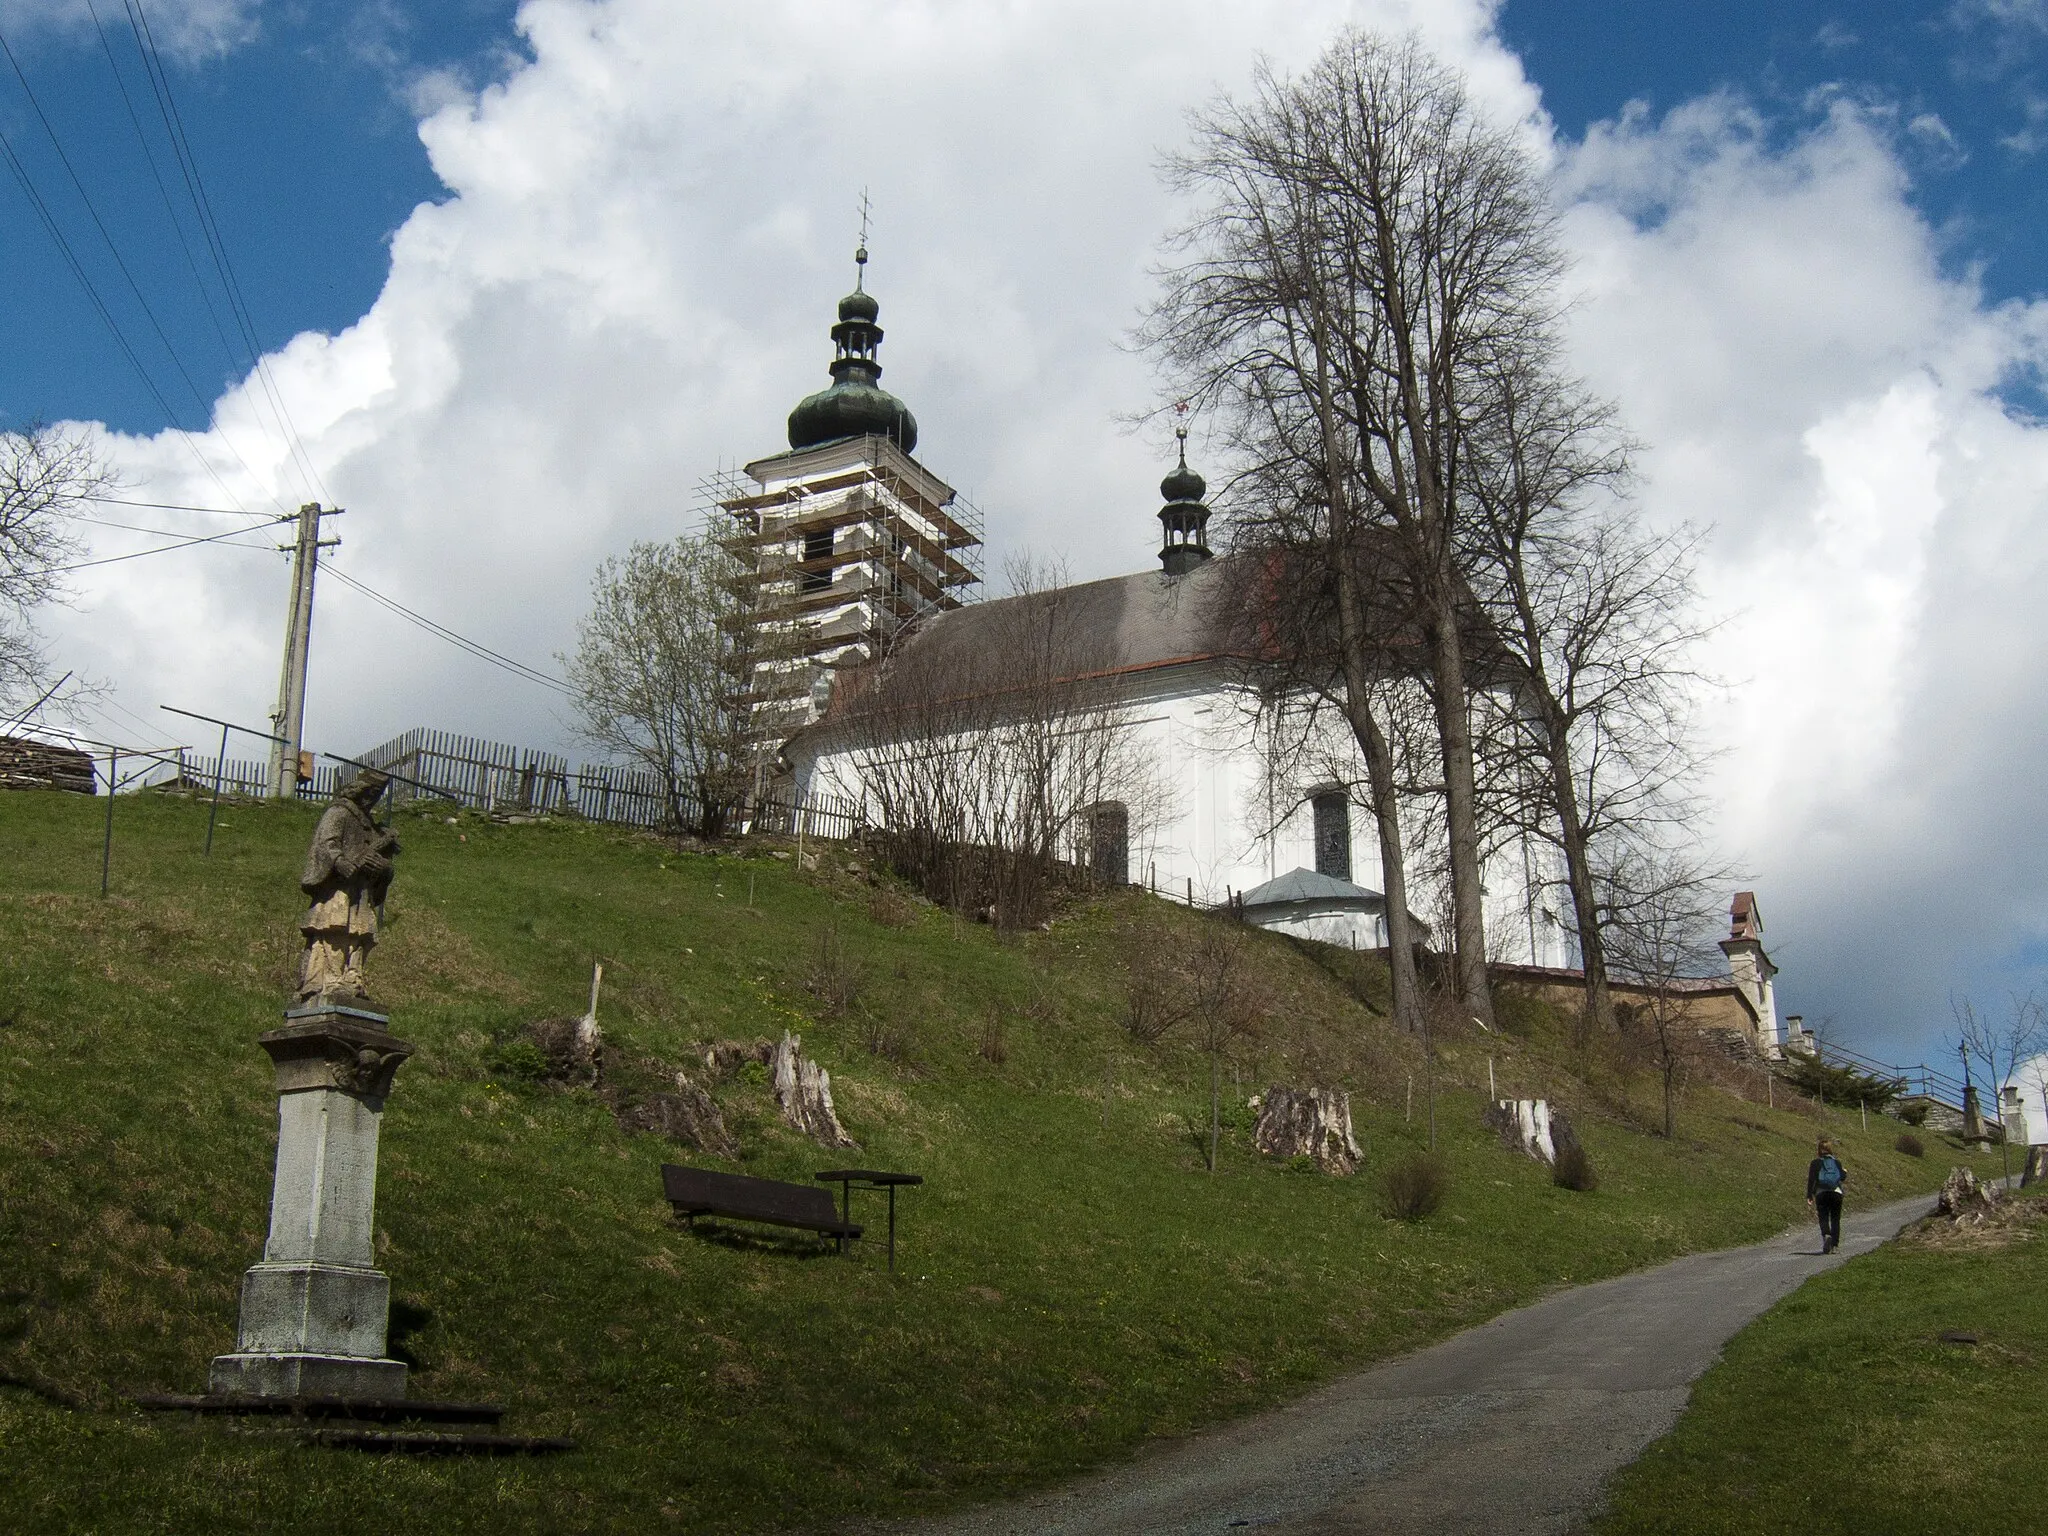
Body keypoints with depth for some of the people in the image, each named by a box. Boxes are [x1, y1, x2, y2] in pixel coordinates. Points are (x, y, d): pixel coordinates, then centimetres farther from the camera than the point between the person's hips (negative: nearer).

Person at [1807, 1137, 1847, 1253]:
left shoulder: (1815, 1163, 3)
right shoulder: (1837, 1162, 6)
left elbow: (1811, 1180, -3)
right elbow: (1843, 1178, 1)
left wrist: (1809, 1196, -2)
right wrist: (1845, 1172, 25)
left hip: (1821, 1193, -1)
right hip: (1836, 1192, 1)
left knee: (1823, 1218, -1)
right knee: (1835, 1219, 10)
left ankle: (1827, 1236, -29)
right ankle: (1835, 1245, 7)